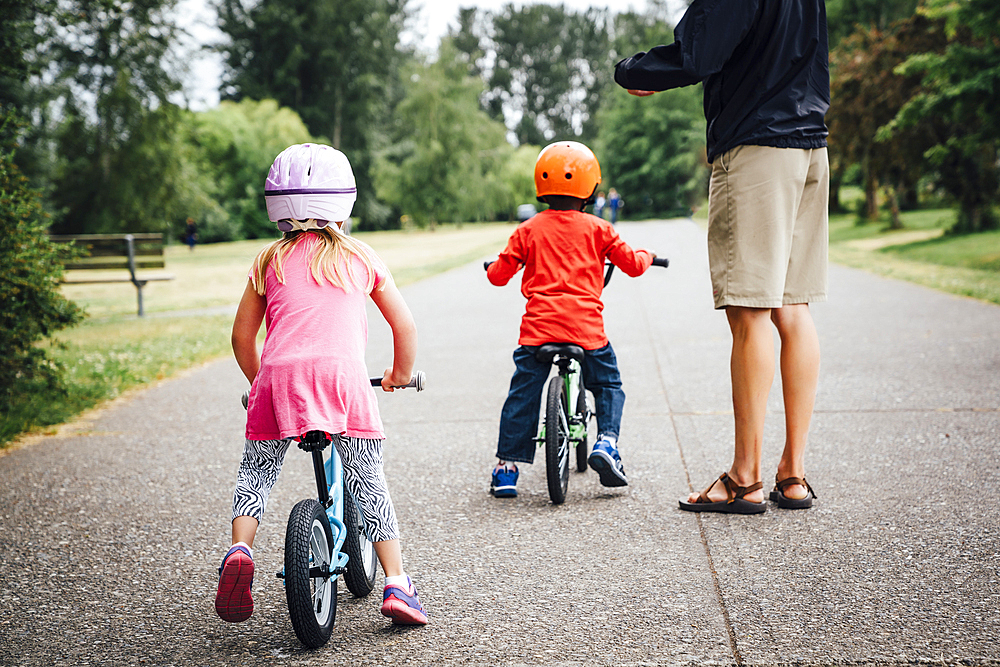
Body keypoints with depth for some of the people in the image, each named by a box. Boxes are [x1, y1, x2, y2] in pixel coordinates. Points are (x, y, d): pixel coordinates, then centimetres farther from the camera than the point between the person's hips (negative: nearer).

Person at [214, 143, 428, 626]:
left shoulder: (270, 260, 20)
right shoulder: (359, 257, 19)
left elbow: (242, 335, 23)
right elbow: (404, 324, 20)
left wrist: (259, 381, 39)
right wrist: (400, 374, 36)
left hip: (279, 374, 1)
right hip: (342, 373, -1)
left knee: (255, 473, 19)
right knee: (369, 483, 7)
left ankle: (240, 549, -3)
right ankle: (397, 585, 4)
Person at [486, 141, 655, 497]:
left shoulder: (528, 230, 7)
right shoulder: (597, 229, 5)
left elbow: (498, 275, 10)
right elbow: (633, 264, 11)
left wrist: (494, 268, 34)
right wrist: (645, 255, 34)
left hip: (538, 326, 1)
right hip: (586, 327, -1)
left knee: (522, 394, 9)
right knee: (608, 386, 19)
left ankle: (506, 467, 9)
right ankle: (607, 441, 0)